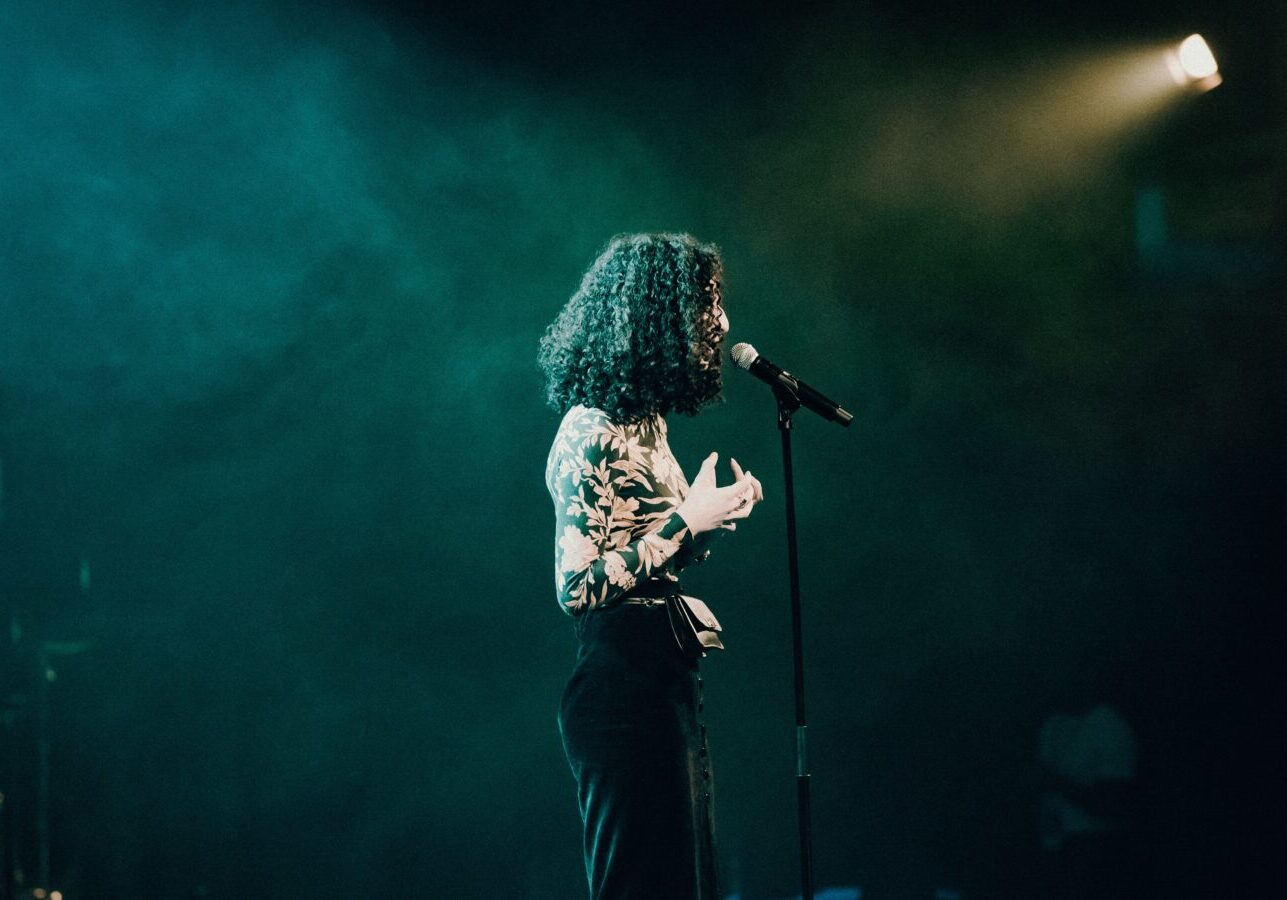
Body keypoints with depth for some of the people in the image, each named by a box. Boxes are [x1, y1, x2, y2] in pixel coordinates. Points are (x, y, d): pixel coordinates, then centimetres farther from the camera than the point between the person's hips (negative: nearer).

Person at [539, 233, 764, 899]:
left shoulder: (643, 425, 15)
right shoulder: (592, 431, -13)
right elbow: (578, 586, -20)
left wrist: (709, 516, 7)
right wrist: (688, 521, -18)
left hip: (667, 687, 10)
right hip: (624, 688, -10)